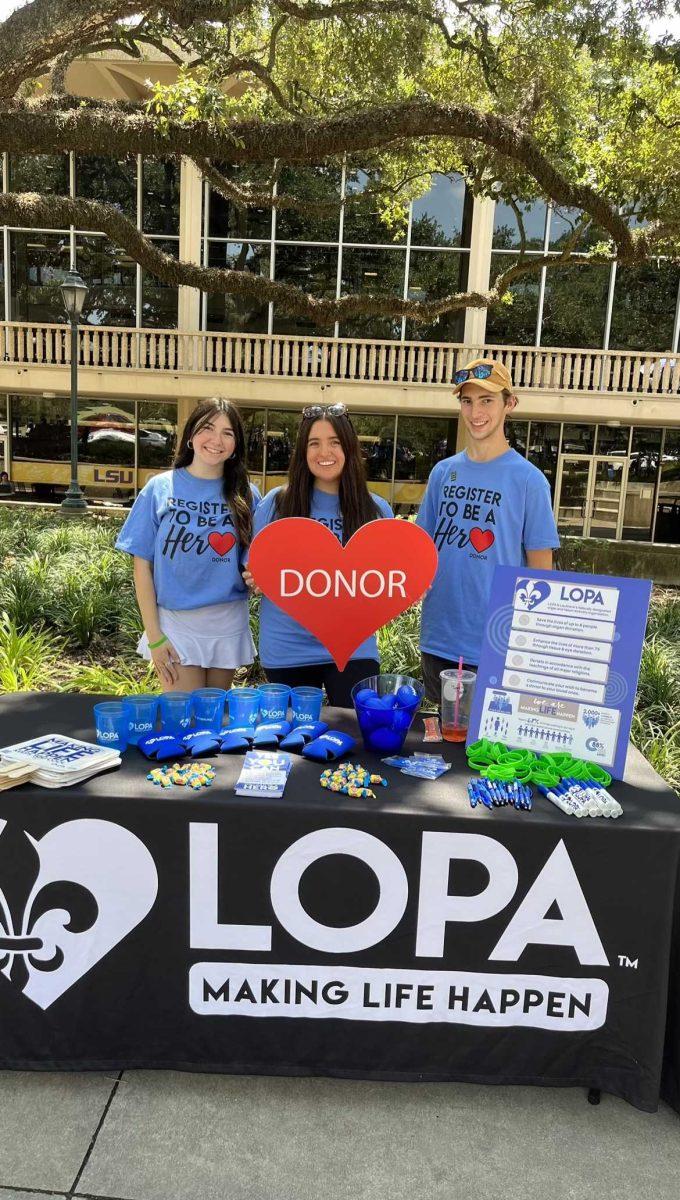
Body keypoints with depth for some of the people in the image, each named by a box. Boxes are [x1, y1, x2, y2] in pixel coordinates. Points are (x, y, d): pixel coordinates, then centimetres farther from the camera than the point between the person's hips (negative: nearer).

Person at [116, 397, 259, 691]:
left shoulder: (246, 496, 1)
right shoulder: (161, 488, -4)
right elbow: (142, 565, -3)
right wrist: (154, 634, -7)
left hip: (228, 624, 2)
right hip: (175, 622, -2)